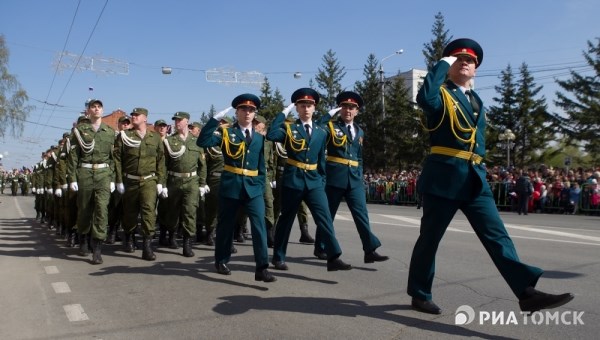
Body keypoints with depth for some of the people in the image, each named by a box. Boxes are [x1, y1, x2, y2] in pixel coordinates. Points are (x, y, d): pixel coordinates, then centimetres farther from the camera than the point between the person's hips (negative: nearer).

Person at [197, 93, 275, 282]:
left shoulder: (259, 137, 11)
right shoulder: (226, 133, 1)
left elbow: (261, 166, 13)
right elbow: (202, 141, -14)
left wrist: (261, 186, 5)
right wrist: (216, 119, -18)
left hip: (253, 187, 2)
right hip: (230, 186, -2)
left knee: (259, 225, -9)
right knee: (226, 225, 10)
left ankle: (262, 268, -8)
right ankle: (221, 261, 30)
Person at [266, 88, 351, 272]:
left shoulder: (321, 132, 10)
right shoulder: (289, 128, -1)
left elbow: (321, 159, 15)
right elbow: (271, 135, -21)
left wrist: (322, 181, 12)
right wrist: (284, 112, -14)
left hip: (314, 181, 3)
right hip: (292, 180, -3)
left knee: (325, 218, -9)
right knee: (286, 219, 8)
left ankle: (333, 258, -10)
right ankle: (279, 257, 22)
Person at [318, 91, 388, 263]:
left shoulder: (359, 131, 17)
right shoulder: (331, 125, 2)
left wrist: (359, 176, 13)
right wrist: (330, 113, -13)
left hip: (354, 179, 4)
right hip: (334, 177, -4)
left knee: (361, 213, -4)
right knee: (327, 213, 6)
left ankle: (370, 250, -5)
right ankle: (320, 247, 21)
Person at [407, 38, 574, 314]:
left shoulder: (477, 102, 23)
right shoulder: (441, 93, 2)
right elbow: (424, 98, -24)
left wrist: (479, 167, 16)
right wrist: (442, 64, -11)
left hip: (474, 178, 6)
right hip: (444, 176, -6)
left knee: (496, 234, -2)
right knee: (430, 237, 2)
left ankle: (527, 292, -5)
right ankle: (419, 295, 15)